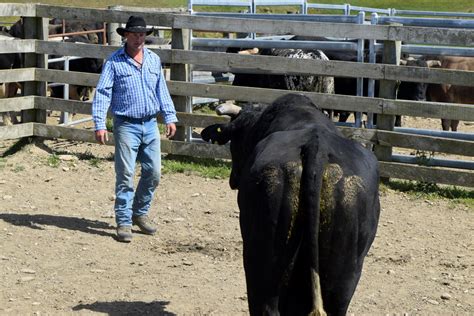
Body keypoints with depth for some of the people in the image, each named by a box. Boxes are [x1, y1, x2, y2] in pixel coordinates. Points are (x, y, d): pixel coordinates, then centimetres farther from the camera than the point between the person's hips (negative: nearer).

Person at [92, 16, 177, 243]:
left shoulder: (154, 60, 10)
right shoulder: (114, 62, -5)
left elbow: (161, 90, 17)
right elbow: (102, 93, -9)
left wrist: (170, 117, 11)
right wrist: (99, 124, -17)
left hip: (150, 124, 5)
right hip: (127, 125, -5)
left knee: (153, 173, 7)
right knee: (125, 175, -5)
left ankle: (140, 213, 25)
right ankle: (124, 222, 2)